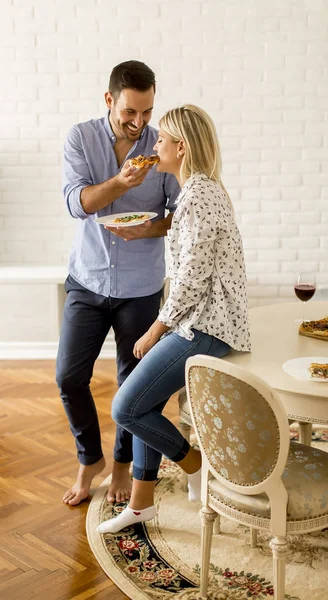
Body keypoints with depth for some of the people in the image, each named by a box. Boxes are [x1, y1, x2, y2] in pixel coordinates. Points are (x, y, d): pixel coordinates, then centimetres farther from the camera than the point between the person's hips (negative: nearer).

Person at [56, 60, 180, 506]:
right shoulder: (80, 139, -5)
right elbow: (77, 202, -16)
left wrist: (150, 229, -23)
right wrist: (121, 182, -33)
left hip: (140, 287, 0)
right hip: (88, 281, 1)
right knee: (69, 377, 2)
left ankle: (123, 464, 32)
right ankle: (90, 458, 27)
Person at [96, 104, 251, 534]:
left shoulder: (197, 195, -17)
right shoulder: (204, 188, 16)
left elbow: (192, 276, -20)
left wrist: (156, 330, -9)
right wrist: (162, 327, 15)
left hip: (205, 327, -10)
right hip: (200, 321, 10)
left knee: (125, 408, -7)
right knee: (146, 402, 14)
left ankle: (195, 465, 13)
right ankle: (140, 503, 25)